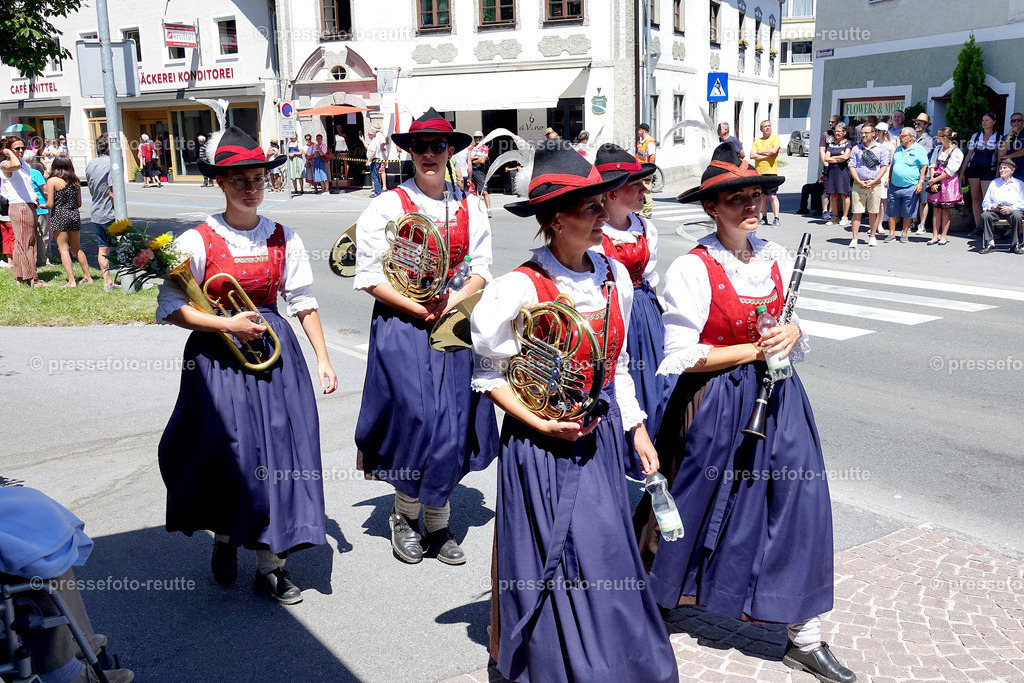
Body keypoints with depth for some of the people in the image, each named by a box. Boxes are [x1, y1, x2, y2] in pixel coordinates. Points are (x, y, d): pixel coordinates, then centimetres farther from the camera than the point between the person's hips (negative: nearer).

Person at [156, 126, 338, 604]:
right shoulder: (197, 241, -5)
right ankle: (224, 539, 33)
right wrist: (228, 326, -15)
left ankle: (270, 564, 15)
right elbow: (171, 309, -6)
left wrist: (323, 359, 3)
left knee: (277, 451, 1)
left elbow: (303, 301, 7)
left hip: (275, 352, 3)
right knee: (227, 452, 3)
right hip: (218, 359, -2)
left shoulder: (282, 238, 4)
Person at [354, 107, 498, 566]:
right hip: (402, 328, -3)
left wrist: (456, 300, -12)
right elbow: (369, 275, -6)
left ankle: (437, 523, 21)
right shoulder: (388, 206, -3)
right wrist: (418, 308, -13)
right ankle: (405, 518, 21)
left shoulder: (470, 207, 7)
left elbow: (481, 268, 7)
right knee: (412, 420, -2)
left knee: (452, 423, 4)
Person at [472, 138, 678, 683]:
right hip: (543, 447, -5)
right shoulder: (520, 288, -17)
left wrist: (636, 429, 10)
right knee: (553, 562, 6)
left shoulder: (613, 276, 1)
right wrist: (542, 424, -16)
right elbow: (489, 375, -8)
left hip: (602, 434, 5)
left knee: (607, 553, 13)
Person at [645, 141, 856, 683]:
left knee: (800, 505, 4)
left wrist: (792, 332, -6)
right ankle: (648, 601, 36)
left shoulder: (776, 258, 5)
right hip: (717, 405, -5)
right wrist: (754, 350, -16)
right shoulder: (692, 269, -14)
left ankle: (805, 638, 19)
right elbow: (682, 355, -17)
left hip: (776, 397, 6)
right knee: (697, 510, 8)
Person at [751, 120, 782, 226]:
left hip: (771, 171, -4)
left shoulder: (775, 138, 2)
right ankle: (764, 218, 15)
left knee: (773, 196, -8)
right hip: (759, 171, 4)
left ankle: (776, 218, -8)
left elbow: (773, 151, -15)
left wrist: (759, 152, -3)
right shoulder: (757, 141, 12)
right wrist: (767, 155, -9)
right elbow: (752, 156, 0)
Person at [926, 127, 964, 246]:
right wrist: (932, 180, -6)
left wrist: (934, 180, -13)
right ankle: (935, 236, 4)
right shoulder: (938, 149, 12)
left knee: (945, 209, 0)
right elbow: (933, 165, 8)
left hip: (949, 183, -4)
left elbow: (949, 172, -12)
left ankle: (943, 237, 6)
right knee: (936, 209, 1)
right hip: (935, 183, 4)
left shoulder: (957, 152, -7)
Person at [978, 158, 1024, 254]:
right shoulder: (994, 183, 27)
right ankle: (989, 243, -27)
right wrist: (992, 207, -4)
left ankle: (1016, 244, -25)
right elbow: (985, 202, 21)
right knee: (984, 215, -31)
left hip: (1012, 209, -2)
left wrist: (1011, 208, -14)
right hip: (996, 210, 2)